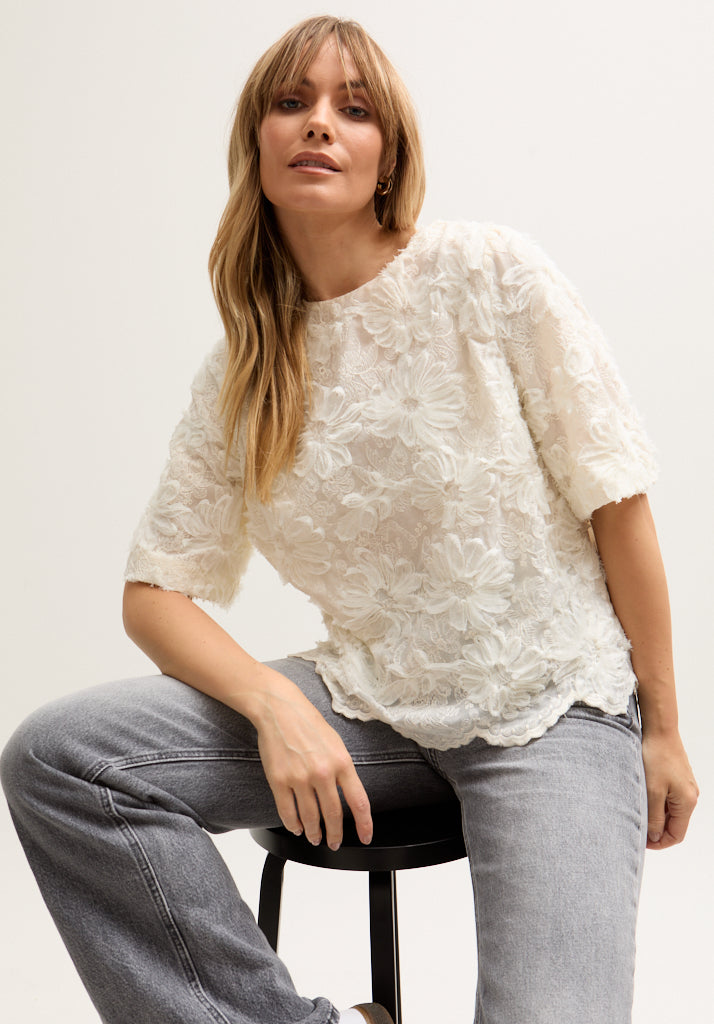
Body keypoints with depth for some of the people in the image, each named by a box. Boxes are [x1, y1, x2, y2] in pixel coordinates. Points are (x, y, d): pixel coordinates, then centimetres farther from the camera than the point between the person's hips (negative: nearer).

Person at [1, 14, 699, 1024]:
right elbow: (156, 592, 3)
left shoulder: (488, 274, -8)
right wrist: (275, 705, -17)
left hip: (549, 703, -3)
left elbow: (617, 502, -5)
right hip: (371, 705, 4)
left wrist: (660, 730, -1)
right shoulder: (237, 377, 3)